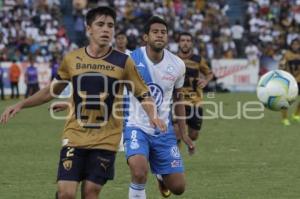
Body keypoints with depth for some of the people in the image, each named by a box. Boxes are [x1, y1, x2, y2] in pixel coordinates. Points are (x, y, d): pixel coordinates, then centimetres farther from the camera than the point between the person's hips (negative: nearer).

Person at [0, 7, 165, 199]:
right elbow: (53, 90, 17)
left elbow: (144, 95, 2)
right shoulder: (72, 59, 2)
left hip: (106, 140, -1)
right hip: (74, 137, 1)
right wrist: (21, 105, 10)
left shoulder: (123, 62, -4)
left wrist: (153, 115, -18)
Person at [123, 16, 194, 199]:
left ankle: (162, 176, 41)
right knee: (139, 173, -32)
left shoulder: (177, 65, -3)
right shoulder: (131, 60, -13)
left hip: (164, 130, 4)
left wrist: (183, 133, 13)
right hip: (137, 127, -4)